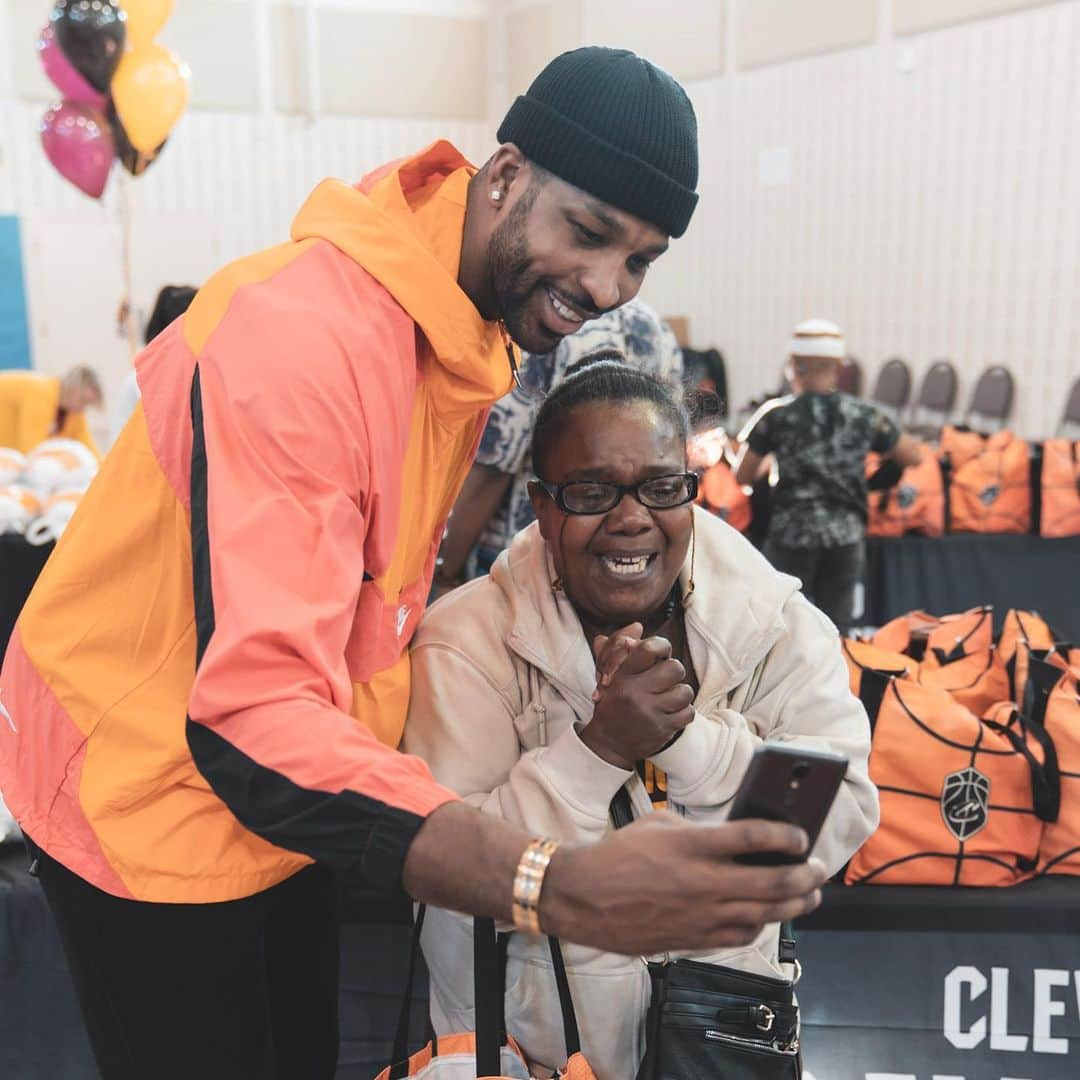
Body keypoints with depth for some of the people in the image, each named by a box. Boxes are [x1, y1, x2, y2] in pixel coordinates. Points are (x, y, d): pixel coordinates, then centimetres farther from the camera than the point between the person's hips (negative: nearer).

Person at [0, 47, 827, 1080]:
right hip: (152, 791, -7)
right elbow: (252, 720, -39)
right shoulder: (304, 335, -32)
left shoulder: (475, 317, -4)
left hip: (287, 778, 8)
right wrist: (562, 887, -49)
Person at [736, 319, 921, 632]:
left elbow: (743, 475, -1)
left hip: (791, 534, -2)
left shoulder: (776, 414, -7)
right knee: (838, 625, 13)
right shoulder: (864, 415, -1)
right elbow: (912, 457, 10)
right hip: (846, 535, 2)